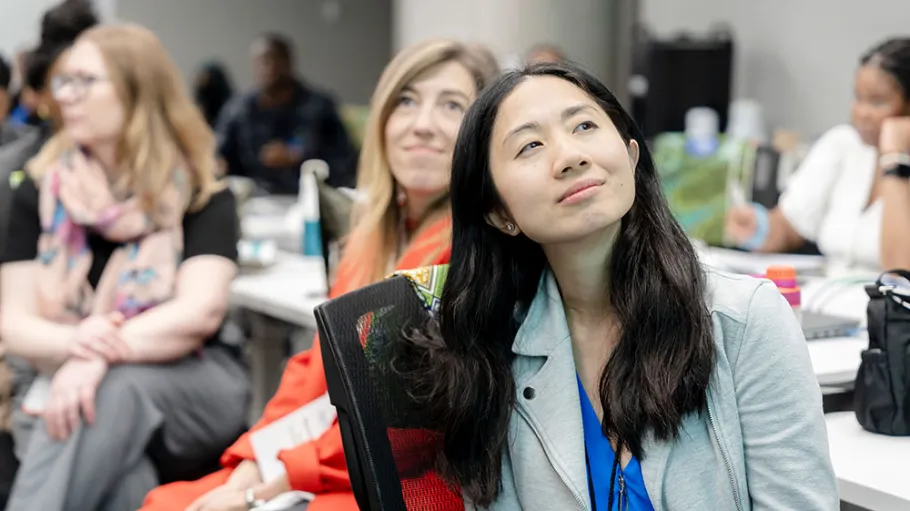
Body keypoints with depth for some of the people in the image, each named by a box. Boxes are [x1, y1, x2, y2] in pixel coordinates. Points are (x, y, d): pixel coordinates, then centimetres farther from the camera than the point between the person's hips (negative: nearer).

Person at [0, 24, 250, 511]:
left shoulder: (201, 192, -3)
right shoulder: (41, 189, 5)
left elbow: (201, 311, -17)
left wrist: (101, 354, -31)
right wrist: (76, 342, -24)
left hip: (190, 385, -1)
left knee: (114, 390, -37)